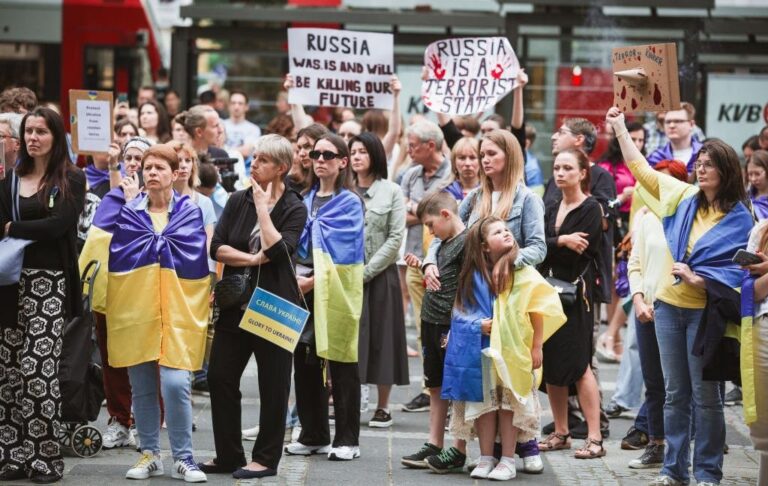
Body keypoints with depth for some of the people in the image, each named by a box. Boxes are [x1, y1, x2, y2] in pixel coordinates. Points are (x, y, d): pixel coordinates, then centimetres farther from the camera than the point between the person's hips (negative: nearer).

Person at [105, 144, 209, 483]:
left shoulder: (189, 212, 4)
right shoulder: (129, 211, 8)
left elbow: (190, 257, -6)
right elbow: (119, 254, -2)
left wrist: (147, 245, -3)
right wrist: (164, 246, -5)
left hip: (176, 308, -2)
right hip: (135, 306, 2)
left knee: (175, 384, -12)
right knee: (141, 386, 6)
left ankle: (182, 458, -2)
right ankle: (149, 455, 17)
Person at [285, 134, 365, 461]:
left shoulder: (349, 203, -3)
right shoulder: (305, 200, 15)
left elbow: (342, 251, -11)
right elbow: (295, 243, 16)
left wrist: (314, 281, -17)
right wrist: (297, 277, 0)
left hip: (335, 290, -6)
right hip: (303, 286, 6)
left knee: (341, 364, -3)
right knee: (305, 360, 6)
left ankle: (347, 440, 3)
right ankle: (313, 435, 16)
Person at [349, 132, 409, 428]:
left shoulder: (391, 191, 3)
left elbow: (395, 238, -4)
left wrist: (367, 271, -10)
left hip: (380, 275, -1)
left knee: (381, 338, 1)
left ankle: (383, 406, 7)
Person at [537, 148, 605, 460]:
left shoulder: (591, 209, -5)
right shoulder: (551, 209, 16)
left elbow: (577, 254, -14)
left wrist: (550, 246, -6)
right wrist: (562, 241, -11)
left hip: (576, 291, -7)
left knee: (578, 364, -10)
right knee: (550, 363, 6)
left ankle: (595, 438, -8)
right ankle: (560, 433, 15)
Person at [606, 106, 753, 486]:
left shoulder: (739, 217, -7)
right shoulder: (685, 198, 6)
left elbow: (737, 269, -11)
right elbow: (642, 170, 13)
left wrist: (698, 278, -22)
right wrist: (619, 128, 11)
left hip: (706, 310, -5)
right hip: (669, 305, 5)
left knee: (705, 395, 1)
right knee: (675, 393, 10)